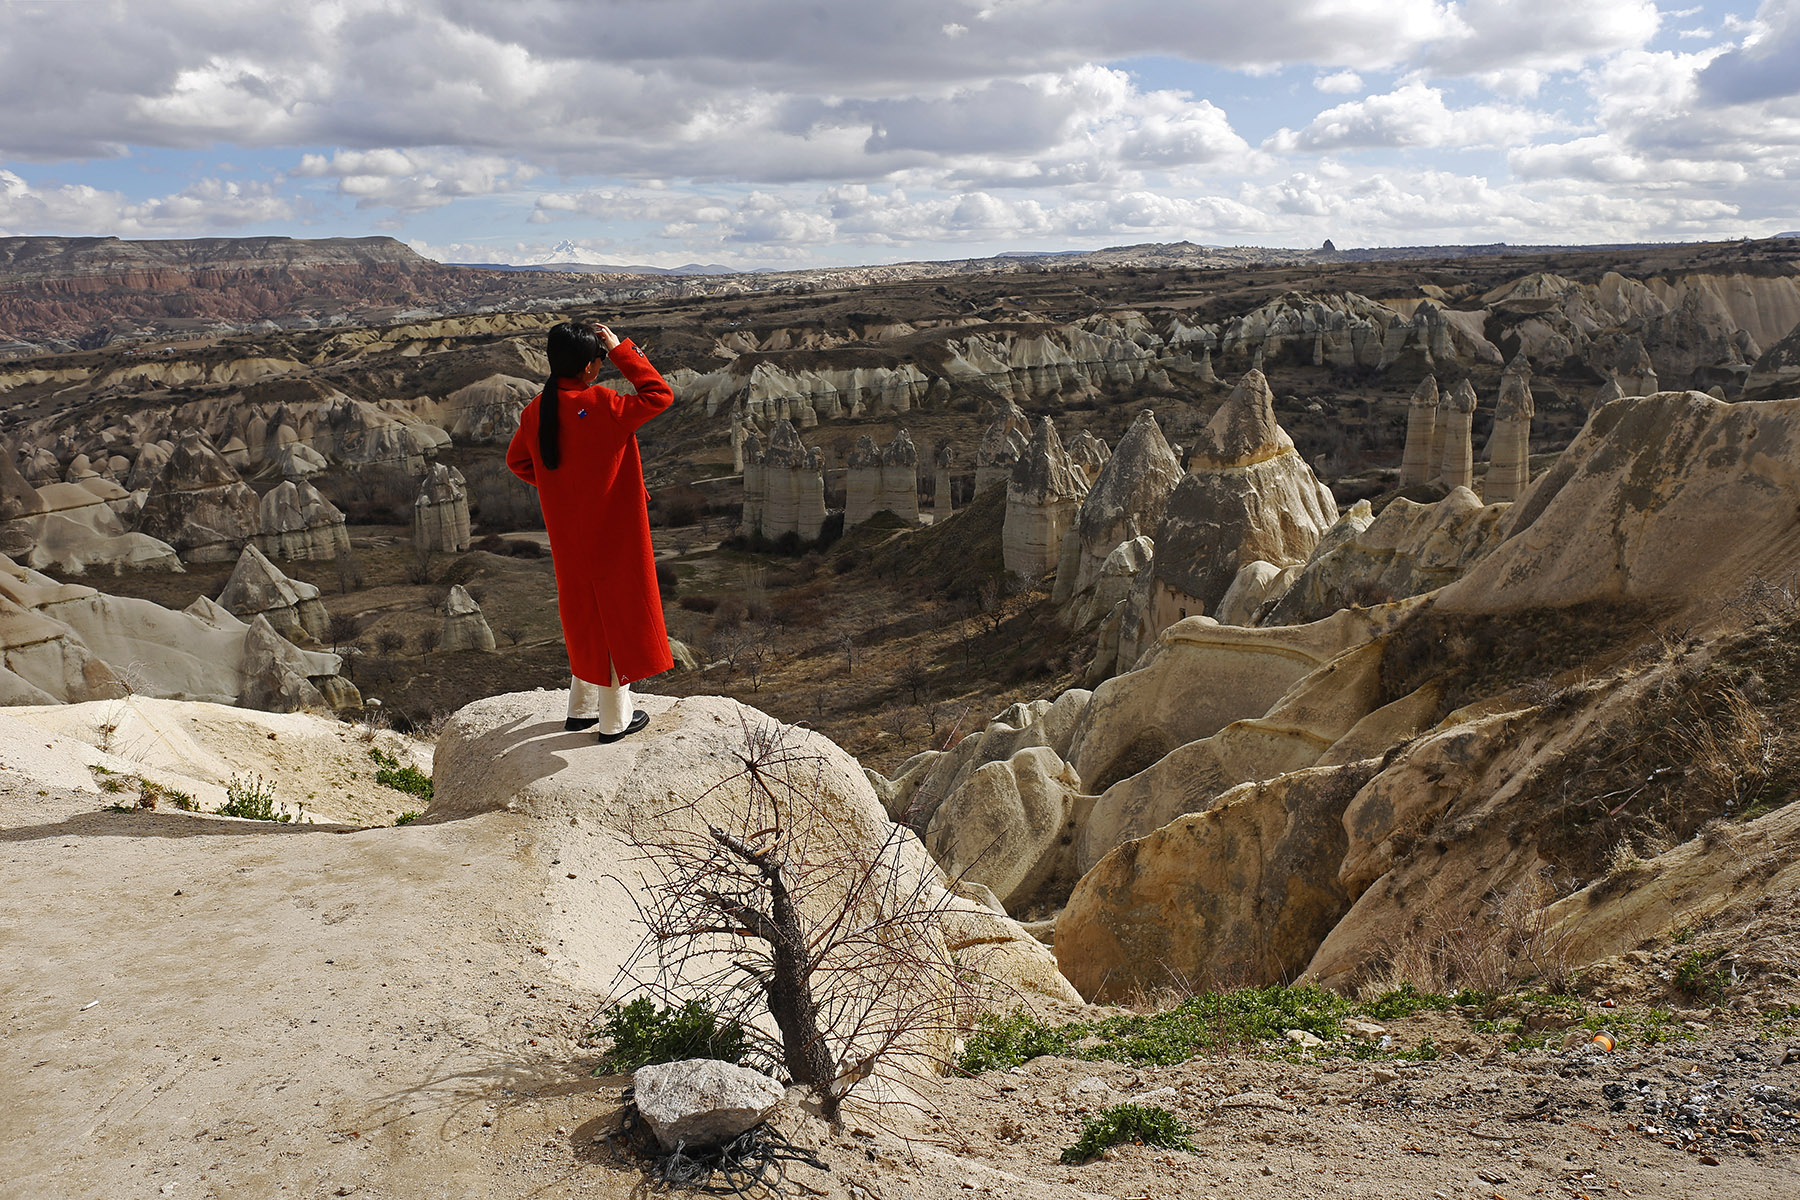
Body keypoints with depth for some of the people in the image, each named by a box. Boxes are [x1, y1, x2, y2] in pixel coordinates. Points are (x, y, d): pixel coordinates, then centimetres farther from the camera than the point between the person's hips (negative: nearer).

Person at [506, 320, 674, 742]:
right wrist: (622, 351, -13)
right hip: (614, 534, -7)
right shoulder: (601, 407, -23)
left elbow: (517, 460, 12)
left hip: (568, 538, 7)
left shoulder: (537, 411, -2)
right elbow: (660, 395, -17)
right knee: (618, 615, 7)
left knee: (585, 613, 21)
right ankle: (615, 720, 17)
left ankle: (581, 709, 33)